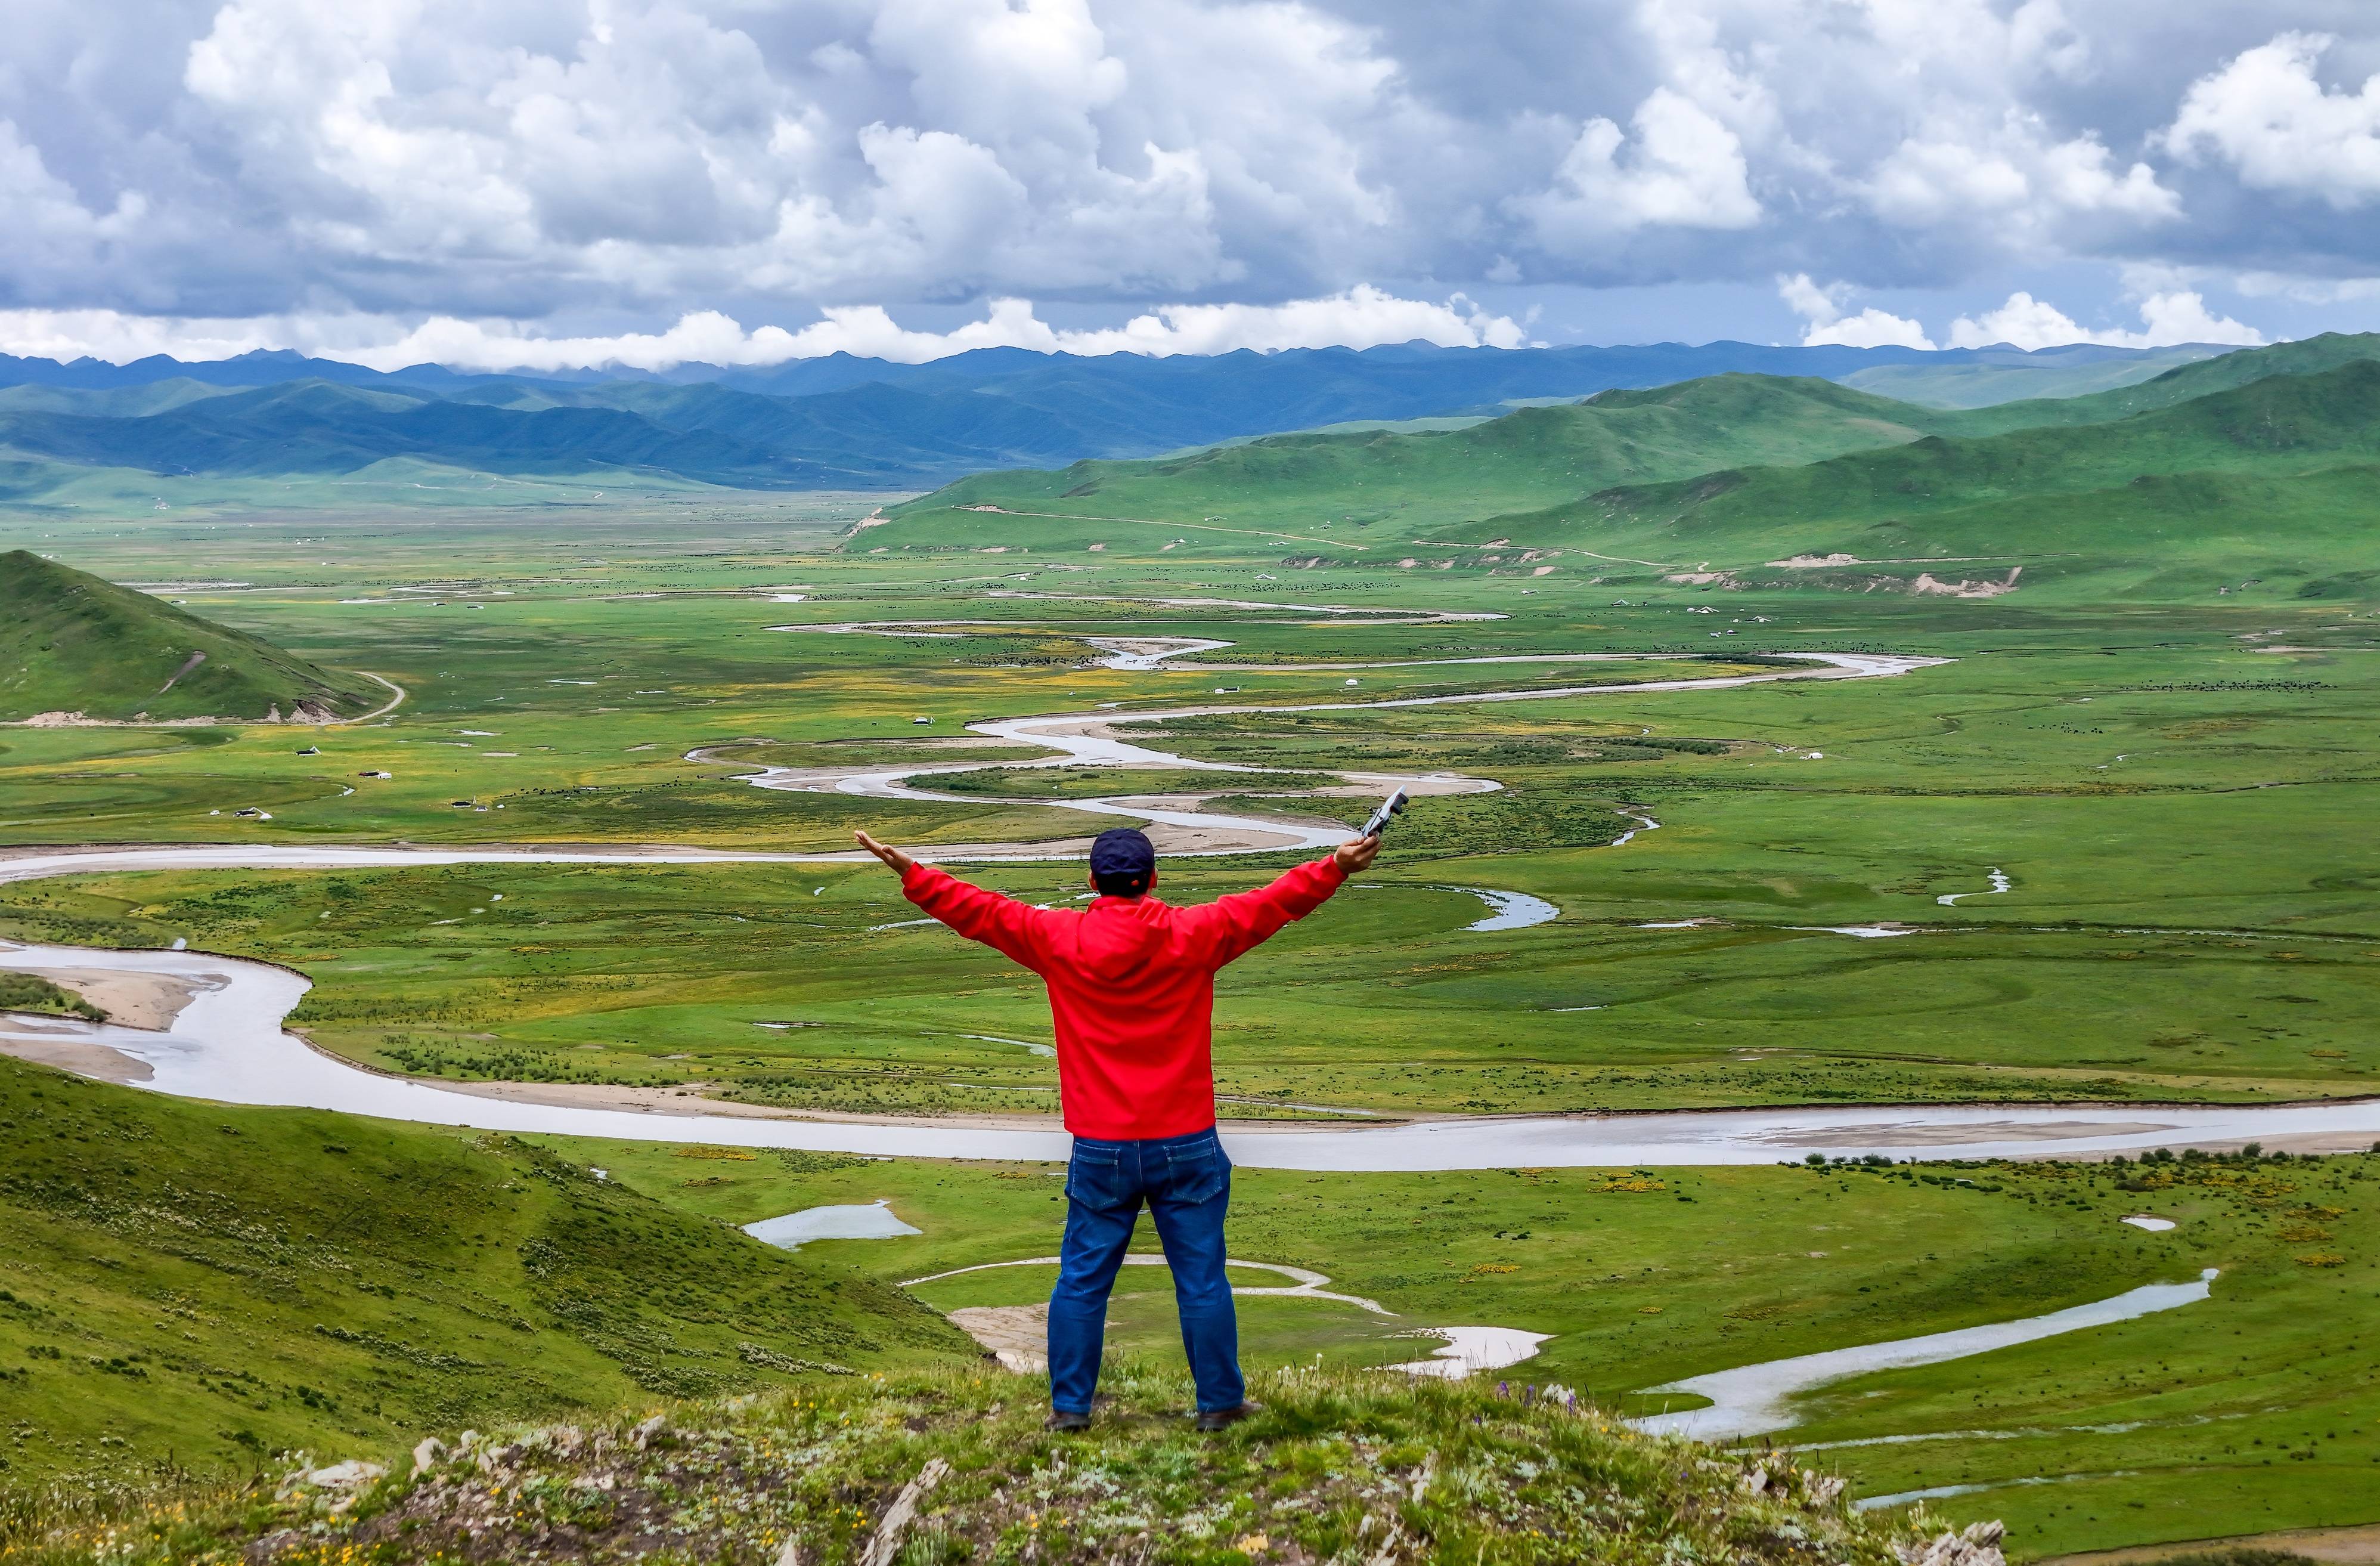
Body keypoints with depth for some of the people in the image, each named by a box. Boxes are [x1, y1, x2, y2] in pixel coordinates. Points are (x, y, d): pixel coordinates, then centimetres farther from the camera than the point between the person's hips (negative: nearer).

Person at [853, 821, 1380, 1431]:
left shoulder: (1059, 939, -3)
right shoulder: (1193, 935, -5)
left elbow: (979, 912, 4)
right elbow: (1271, 903, -1)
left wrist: (911, 873, 11)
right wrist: (1336, 869, 5)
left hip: (1100, 1151, 1)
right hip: (1185, 1146, 0)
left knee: (1082, 1280, 10)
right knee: (1202, 1280, 8)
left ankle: (1069, 1406, 15)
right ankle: (1220, 1403, 15)